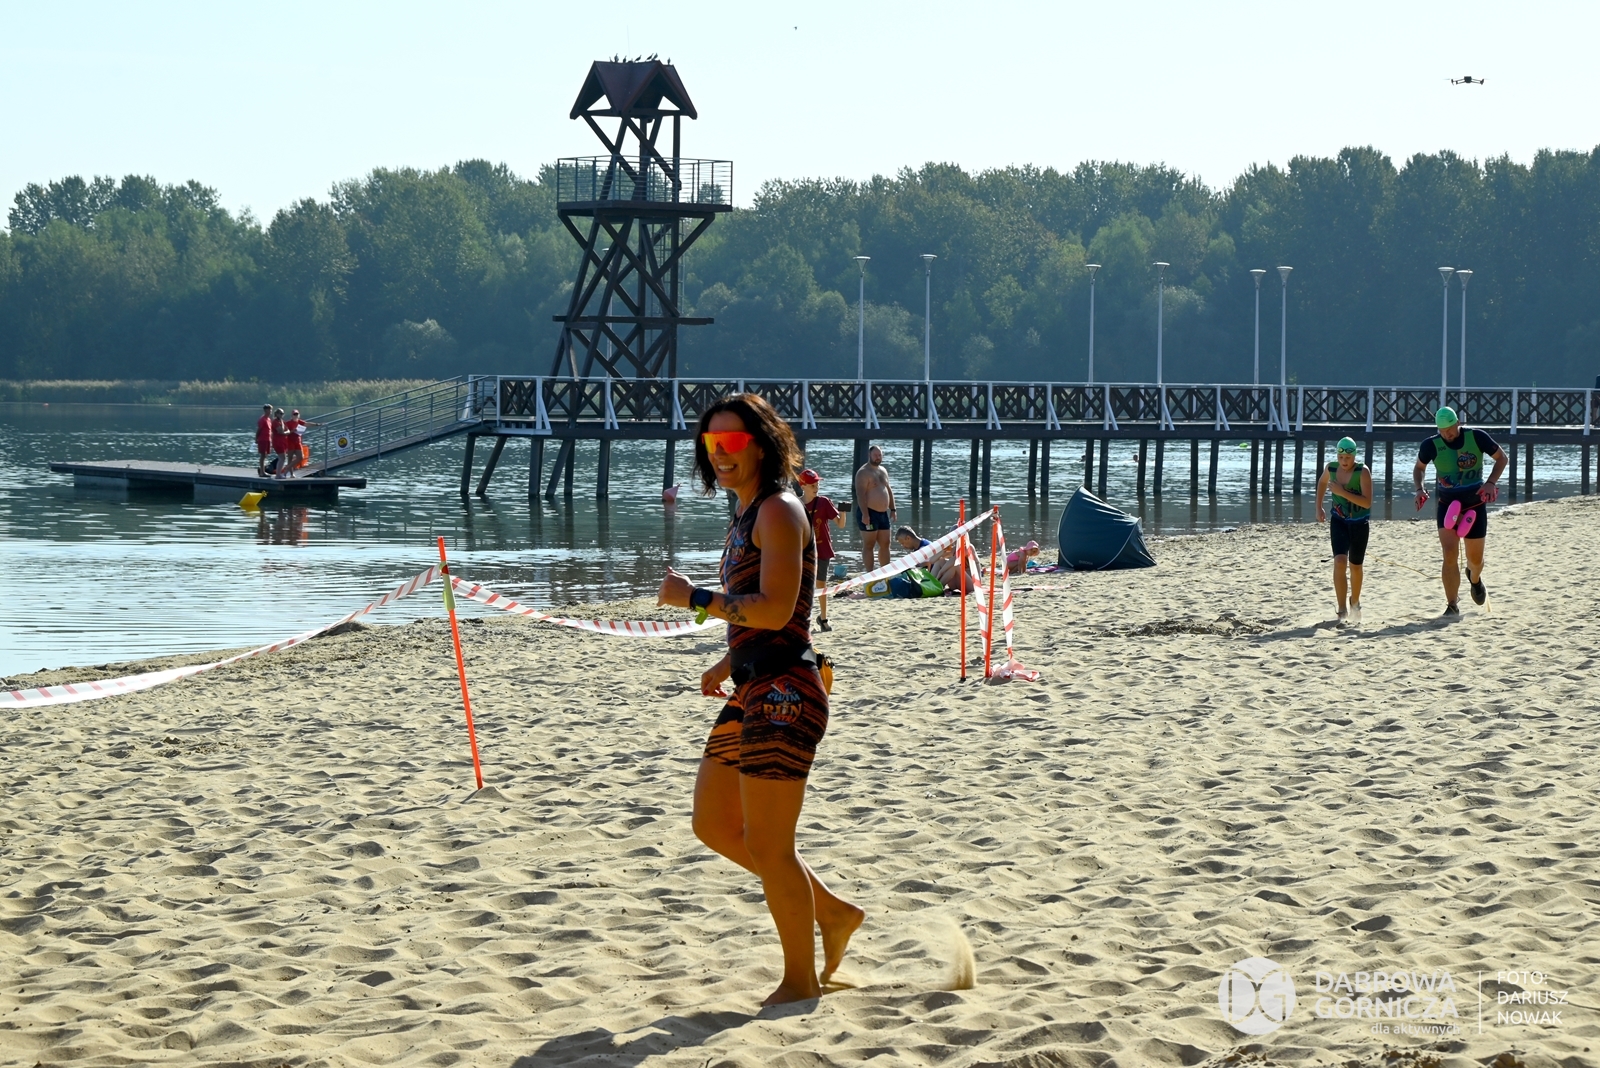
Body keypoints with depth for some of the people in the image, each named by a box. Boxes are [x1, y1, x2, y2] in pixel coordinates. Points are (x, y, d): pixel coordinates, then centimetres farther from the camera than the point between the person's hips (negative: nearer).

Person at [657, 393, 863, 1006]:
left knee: (767, 845, -4)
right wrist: (729, 663, 17)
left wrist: (694, 599, -17)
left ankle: (801, 980, 10)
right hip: (753, 695, 11)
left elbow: (774, 610, -23)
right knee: (715, 825, 16)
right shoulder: (745, 517, 17)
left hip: (784, 695, -11)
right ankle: (831, 911, 26)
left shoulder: (778, 512, -13)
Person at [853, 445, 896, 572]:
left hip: (883, 513, 8)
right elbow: (861, 494, -20)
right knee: (869, 545, -4)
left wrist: (892, 509, 15)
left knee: (885, 544, 11)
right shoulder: (864, 473, -11)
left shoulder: (883, 471, 16)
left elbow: (889, 490, 23)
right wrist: (865, 514, -27)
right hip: (869, 513, -8)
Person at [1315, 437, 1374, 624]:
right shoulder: (1332, 468, -8)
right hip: (1339, 521, 2)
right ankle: (1342, 610, -17)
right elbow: (1322, 482, 17)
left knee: (1355, 566, 11)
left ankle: (1355, 603, 38)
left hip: (1359, 523, -2)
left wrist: (1342, 492, -32)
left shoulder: (1363, 472, -21)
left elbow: (1367, 502, -27)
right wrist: (1318, 508, 11)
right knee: (1339, 561, -17)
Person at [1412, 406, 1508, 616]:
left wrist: (1490, 483, -16)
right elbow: (1419, 467, 9)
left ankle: (1474, 579, 48)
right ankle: (1452, 606, -12)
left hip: (1475, 505, 0)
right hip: (1447, 505, 0)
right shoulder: (1431, 445, -10)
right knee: (1449, 555, -16)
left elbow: (1501, 458, -2)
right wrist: (1419, 489, -10)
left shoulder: (1476, 437, -13)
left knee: (1475, 558, 11)